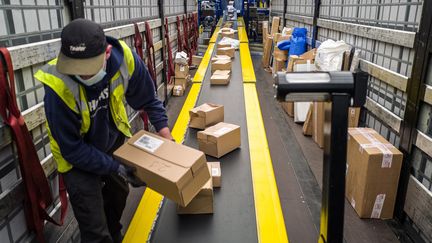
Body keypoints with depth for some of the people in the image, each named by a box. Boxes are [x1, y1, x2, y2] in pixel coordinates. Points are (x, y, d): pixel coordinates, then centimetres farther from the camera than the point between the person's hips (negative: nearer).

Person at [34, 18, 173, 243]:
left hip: (113, 140, 5)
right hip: (77, 156, -4)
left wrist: (167, 138, -14)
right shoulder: (58, 88, -37)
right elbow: (72, 149, -25)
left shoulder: (123, 57, -28)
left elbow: (148, 99, -11)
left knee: (119, 195, 27)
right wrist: (116, 167, -22)